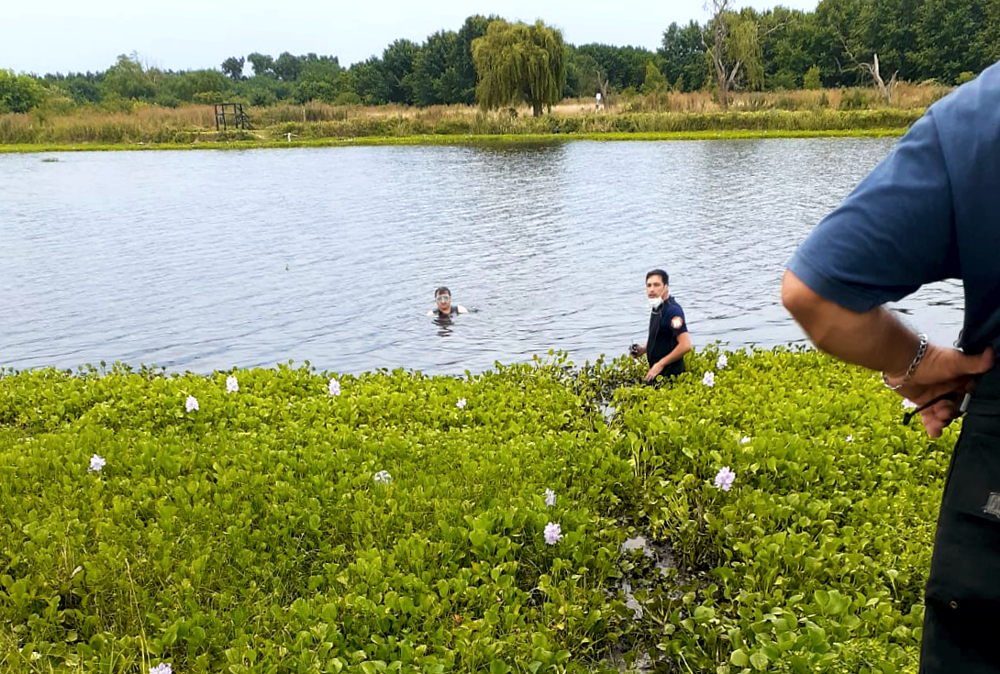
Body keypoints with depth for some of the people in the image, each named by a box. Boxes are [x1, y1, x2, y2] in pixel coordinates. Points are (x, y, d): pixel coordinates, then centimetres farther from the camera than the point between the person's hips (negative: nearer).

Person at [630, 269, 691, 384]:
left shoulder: (672, 310, -18)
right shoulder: (656, 308, 11)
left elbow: (685, 345, -25)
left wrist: (660, 364, -20)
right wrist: (643, 349, 8)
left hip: (669, 375, -9)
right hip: (655, 372, 9)